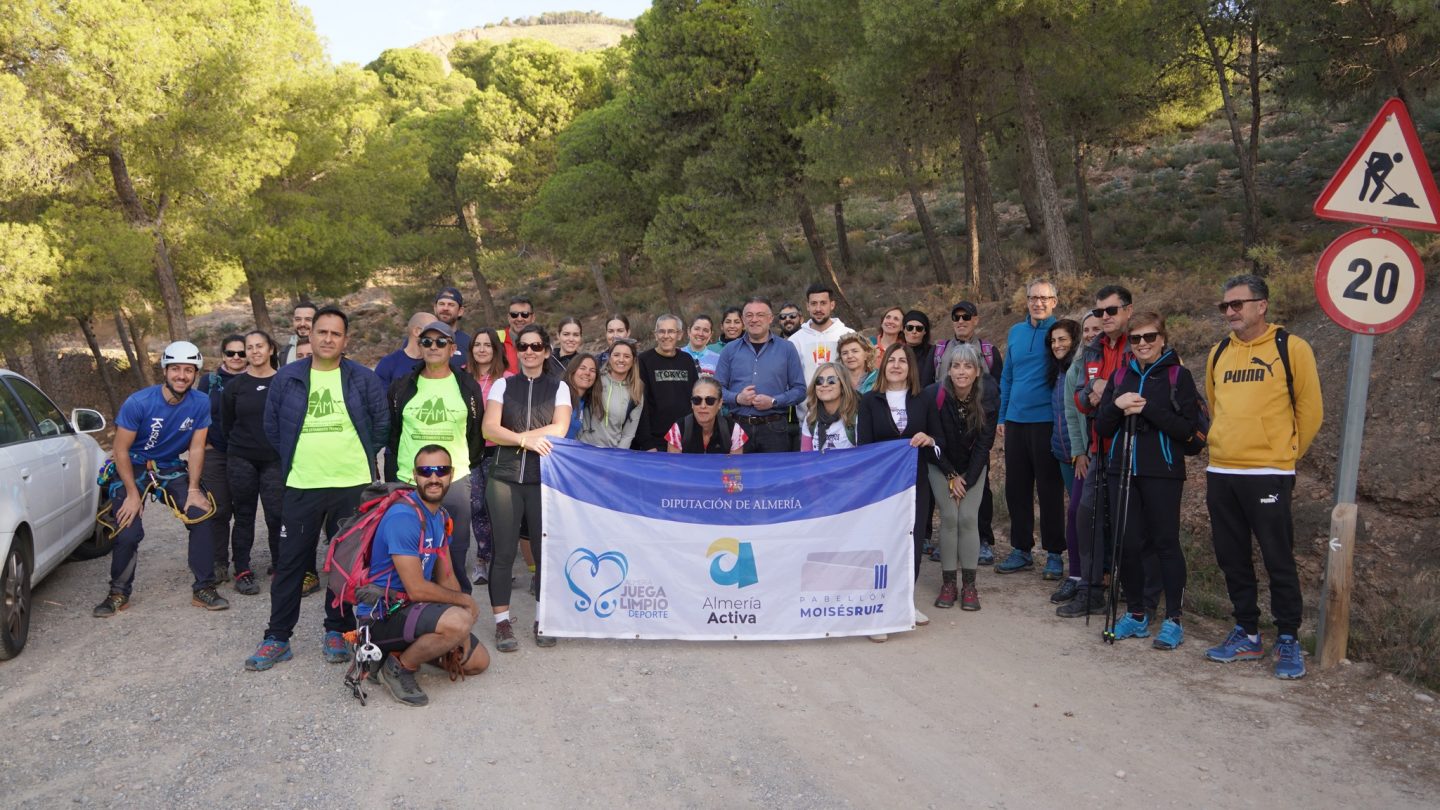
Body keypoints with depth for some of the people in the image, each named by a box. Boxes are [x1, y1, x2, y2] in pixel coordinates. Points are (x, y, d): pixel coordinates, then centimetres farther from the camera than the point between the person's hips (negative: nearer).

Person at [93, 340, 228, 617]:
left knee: (202, 517, -15)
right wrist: (133, 494, -16)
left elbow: (196, 448, -6)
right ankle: (118, 594, 11)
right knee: (128, 531, -14)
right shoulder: (138, 402, -21)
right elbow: (121, 450, -15)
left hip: (171, 469, 3)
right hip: (132, 468, -2)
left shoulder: (200, 404, -13)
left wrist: (193, 490, -10)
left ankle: (203, 589, -2)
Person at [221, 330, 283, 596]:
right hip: (242, 461, 2)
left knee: (276, 515, -7)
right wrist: (243, 443, 14)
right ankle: (242, 571, 13)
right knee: (244, 515, 6)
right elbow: (226, 424, 13)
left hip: (274, 461, -2)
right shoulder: (234, 386, 5)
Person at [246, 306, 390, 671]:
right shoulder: (287, 378, 4)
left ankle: (336, 631, 20)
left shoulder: (364, 379, 1)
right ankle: (277, 637, 13)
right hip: (301, 486, 1)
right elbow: (272, 426, 13)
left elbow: (382, 422, 7)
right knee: (290, 562, 4)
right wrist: (293, 458, 11)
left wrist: (361, 456, 7)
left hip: (353, 485, -1)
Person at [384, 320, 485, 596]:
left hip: (455, 481, -1)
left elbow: (477, 431, 12)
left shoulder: (468, 387, 4)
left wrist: (470, 464, 8)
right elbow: (390, 435, 11)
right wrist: (392, 477, 8)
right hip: (408, 482, 1)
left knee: (457, 554, 5)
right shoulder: (402, 387, 7)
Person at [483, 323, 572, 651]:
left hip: (545, 479, 0)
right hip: (505, 479, 0)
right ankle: (502, 622, 9)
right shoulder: (502, 385, 9)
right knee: (504, 551, 0)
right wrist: (526, 440, -15)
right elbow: (489, 430, -3)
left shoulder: (558, 387, 9)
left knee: (545, 549, 2)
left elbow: (559, 429, -6)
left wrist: (516, 435, -10)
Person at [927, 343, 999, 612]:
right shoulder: (934, 395, -21)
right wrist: (951, 477, -12)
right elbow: (934, 441, -12)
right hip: (941, 466, -1)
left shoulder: (988, 397, -17)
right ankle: (948, 584, 0)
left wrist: (967, 480, -14)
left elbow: (984, 443, -11)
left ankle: (969, 585, 0)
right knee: (949, 517, -10)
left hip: (973, 466, 1)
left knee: (968, 518, -9)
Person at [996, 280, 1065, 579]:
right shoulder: (1015, 332, 11)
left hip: (1047, 421, -5)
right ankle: (1021, 549, 22)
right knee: (1016, 487, 10)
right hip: (1015, 421, 5)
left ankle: (1055, 553, 14)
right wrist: (1002, 417, 14)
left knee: (1049, 489, 3)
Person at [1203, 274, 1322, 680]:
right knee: (1232, 559, 11)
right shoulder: (1218, 353, 11)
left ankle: (1288, 640, 15)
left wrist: (1285, 453, 7)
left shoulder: (1291, 348, -4)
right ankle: (1247, 634, 24)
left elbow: (1310, 410, 0)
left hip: (1268, 475, -5)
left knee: (1278, 560, 1)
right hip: (1220, 473, 5)